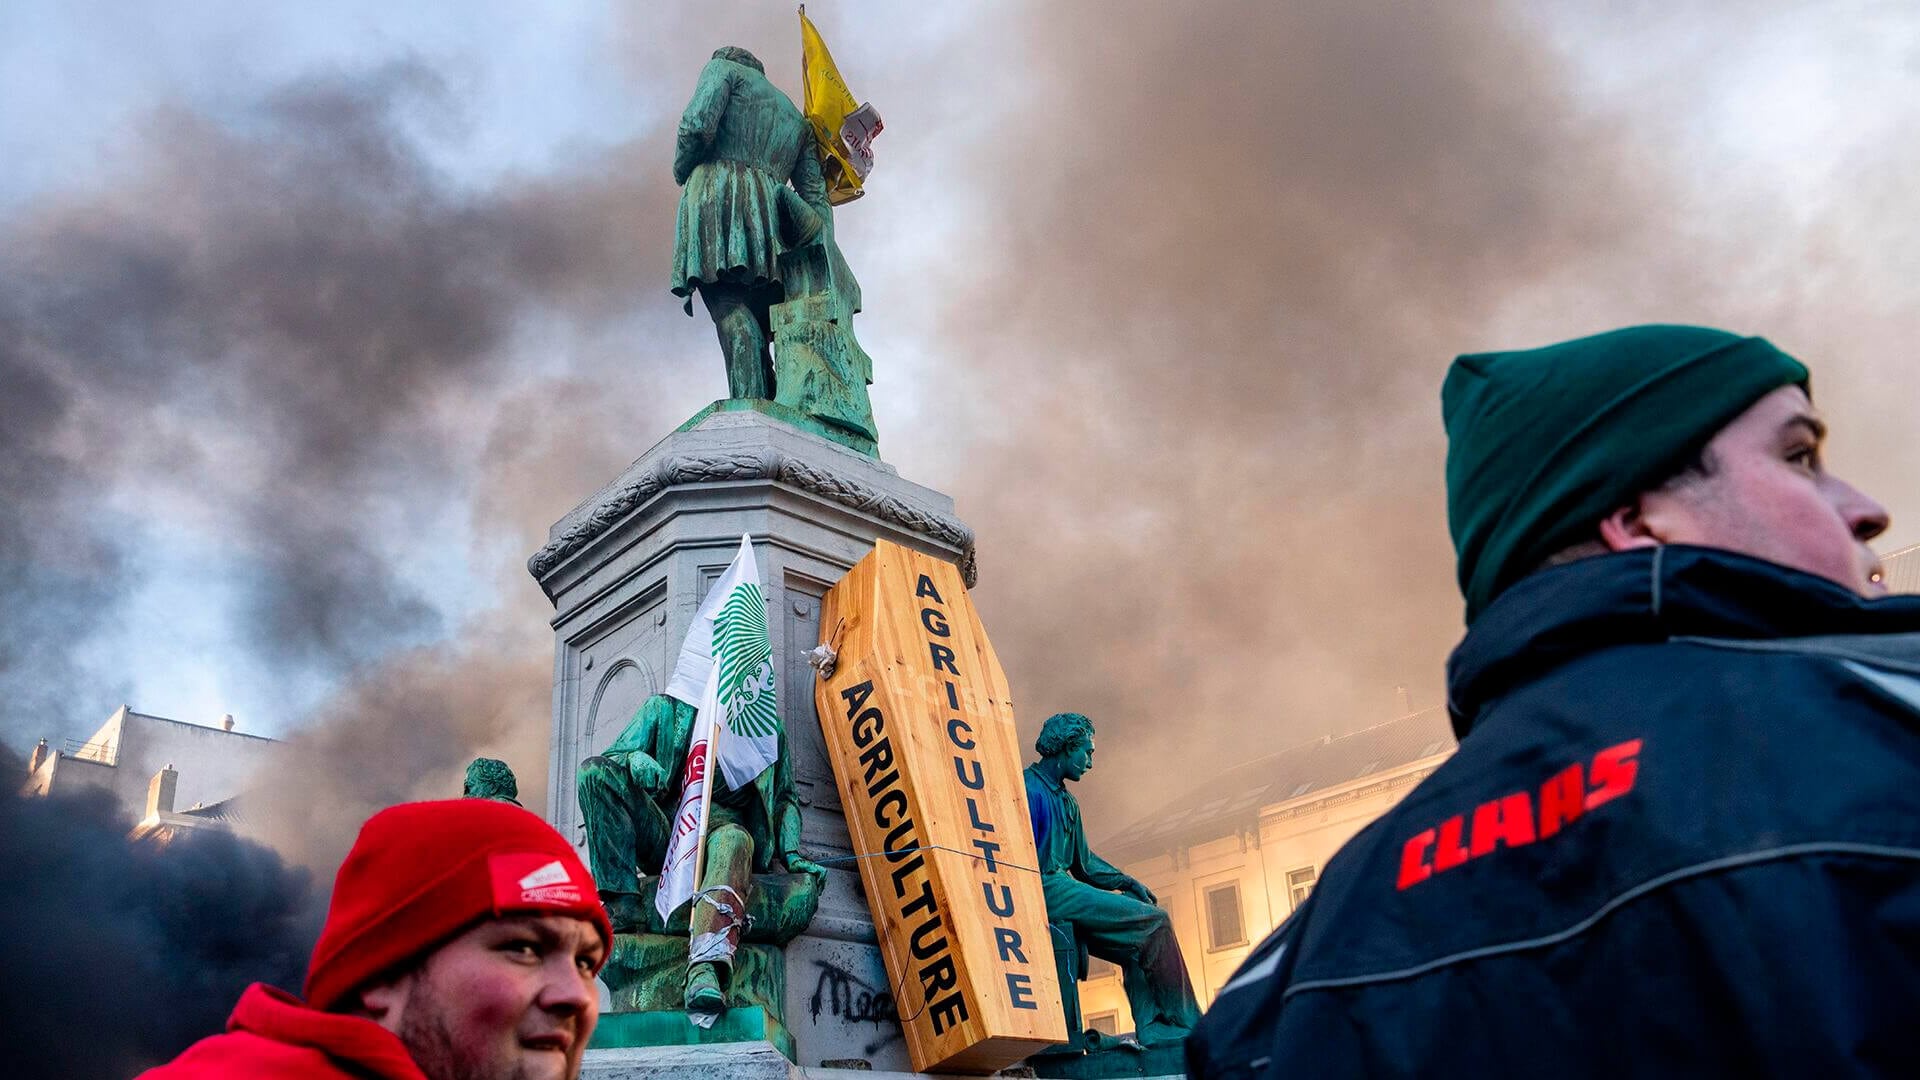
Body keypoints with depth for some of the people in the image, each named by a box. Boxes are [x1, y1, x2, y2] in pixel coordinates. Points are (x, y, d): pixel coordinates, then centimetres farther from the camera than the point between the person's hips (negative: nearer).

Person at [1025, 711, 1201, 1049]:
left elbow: (1083, 862, 22)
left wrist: (1126, 882, 10)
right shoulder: (1029, 789, -9)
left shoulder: (1066, 801, 22)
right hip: (1047, 892, -10)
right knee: (1154, 921, -9)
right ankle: (1184, 1022, -2)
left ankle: (1151, 1026, -4)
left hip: (1061, 890, 10)